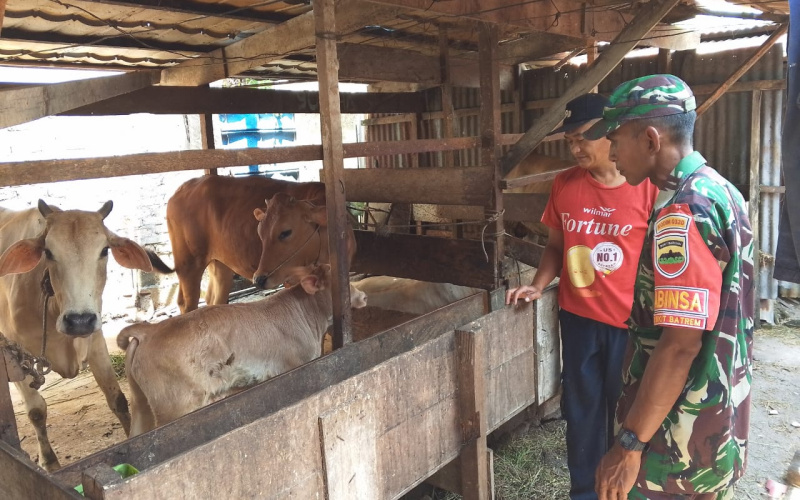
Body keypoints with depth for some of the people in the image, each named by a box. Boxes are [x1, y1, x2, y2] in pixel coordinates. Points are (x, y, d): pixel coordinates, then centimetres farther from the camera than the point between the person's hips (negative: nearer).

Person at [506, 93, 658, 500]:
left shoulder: (648, 187, -12)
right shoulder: (564, 185, 0)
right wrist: (538, 286, -3)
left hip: (631, 322, -3)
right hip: (578, 319, 4)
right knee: (581, 410, 16)